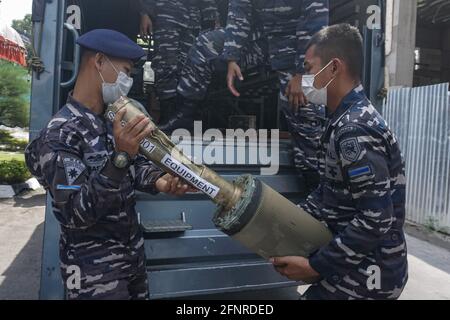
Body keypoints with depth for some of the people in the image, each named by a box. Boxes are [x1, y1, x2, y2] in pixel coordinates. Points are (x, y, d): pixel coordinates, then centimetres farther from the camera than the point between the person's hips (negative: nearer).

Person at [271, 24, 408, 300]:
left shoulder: (354, 130, -24)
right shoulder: (347, 120, 7)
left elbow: (376, 220, -27)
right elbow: (329, 192, 11)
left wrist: (315, 266, -20)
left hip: (367, 273, -9)